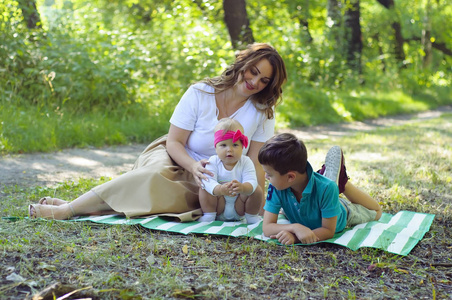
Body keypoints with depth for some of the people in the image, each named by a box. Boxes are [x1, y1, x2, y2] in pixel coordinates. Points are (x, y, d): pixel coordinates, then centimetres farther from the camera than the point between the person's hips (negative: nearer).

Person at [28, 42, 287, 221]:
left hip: (215, 187, 0)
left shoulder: (263, 112, -4)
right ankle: (68, 208, -31)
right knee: (153, 177, -37)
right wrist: (193, 166, -29)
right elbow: (174, 142, -9)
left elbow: (255, 163, -3)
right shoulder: (199, 94, -9)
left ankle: (70, 209, -27)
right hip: (177, 161, 0)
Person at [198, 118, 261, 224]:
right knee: (204, 187, -20)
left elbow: (252, 182, -28)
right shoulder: (213, 162, -14)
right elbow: (208, 181, -29)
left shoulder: (246, 162, -13)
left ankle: (251, 216, 1)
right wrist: (220, 190, -52)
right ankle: (208, 215, -5)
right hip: (218, 207, 0)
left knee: (256, 190, -22)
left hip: (239, 208, 0)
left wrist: (242, 188, -53)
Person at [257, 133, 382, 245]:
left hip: (342, 213, -2)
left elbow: (328, 231, -40)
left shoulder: (326, 188, -48)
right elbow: (267, 227, -38)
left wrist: (295, 237, -57)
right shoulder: (276, 188, -39)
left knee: (375, 211, 24)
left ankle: (342, 181, 26)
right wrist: (296, 227, -58)